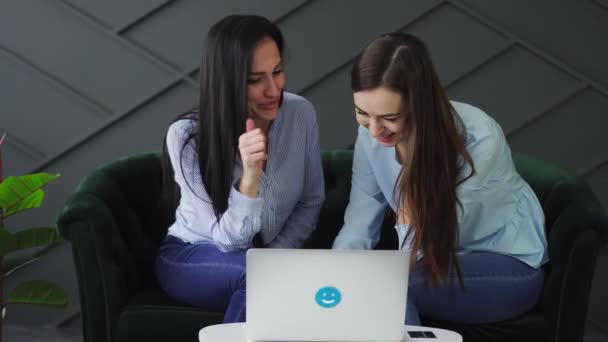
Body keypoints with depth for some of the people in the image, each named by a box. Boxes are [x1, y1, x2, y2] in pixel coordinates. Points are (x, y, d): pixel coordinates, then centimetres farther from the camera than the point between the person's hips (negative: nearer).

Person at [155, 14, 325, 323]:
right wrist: (250, 176, -37)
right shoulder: (186, 136, -21)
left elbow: (310, 202, 3)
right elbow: (229, 239, -21)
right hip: (191, 257, -3)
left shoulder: (301, 113, -11)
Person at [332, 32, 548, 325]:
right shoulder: (372, 134, -12)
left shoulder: (478, 140, -28)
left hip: (508, 265, -5)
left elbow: (432, 237, -25)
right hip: (439, 256, 5)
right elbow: (356, 230, -11)